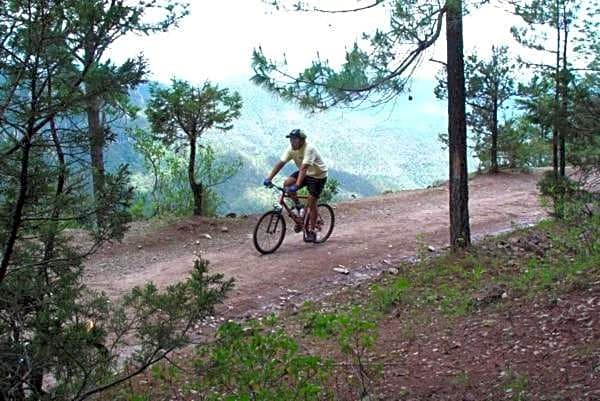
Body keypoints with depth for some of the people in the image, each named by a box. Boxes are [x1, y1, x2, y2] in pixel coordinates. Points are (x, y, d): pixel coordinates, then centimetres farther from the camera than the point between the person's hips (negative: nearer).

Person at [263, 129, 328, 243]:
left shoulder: (309, 149, -32)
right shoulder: (291, 149, -11)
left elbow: (304, 168, -42)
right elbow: (280, 163, -14)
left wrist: (296, 186, -51)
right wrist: (269, 178, -24)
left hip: (318, 176, -6)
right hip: (305, 173, 7)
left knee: (311, 203, -11)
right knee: (287, 184, -17)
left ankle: (311, 232, 0)